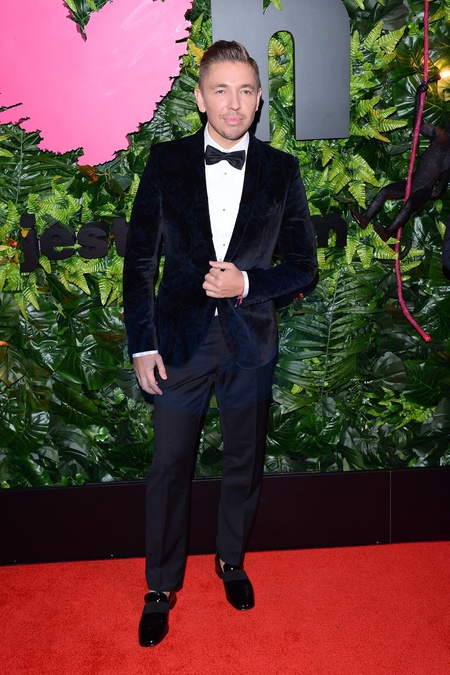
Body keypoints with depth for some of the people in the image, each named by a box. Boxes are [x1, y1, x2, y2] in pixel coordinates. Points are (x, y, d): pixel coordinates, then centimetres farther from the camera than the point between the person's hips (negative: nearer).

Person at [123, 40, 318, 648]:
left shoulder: (281, 171, -3)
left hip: (250, 346, 1)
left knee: (244, 464, 17)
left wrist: (247, 283, -19)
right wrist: (141, 343, -6)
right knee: (169, 468, 10)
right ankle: (162, 586, 31)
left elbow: (303, 268, -1)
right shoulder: (166, 162, -4)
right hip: (180, 341, -1)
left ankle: (231, 559, 43)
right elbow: (140, 259, -2)